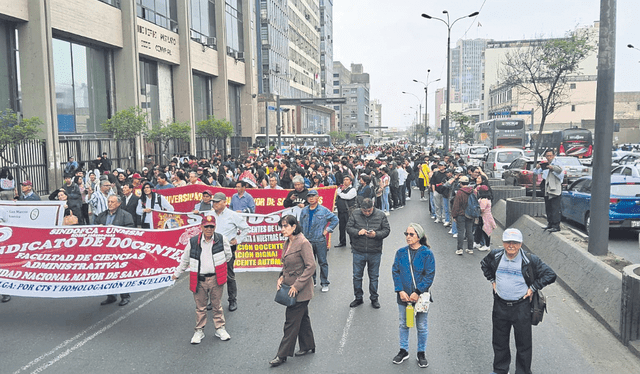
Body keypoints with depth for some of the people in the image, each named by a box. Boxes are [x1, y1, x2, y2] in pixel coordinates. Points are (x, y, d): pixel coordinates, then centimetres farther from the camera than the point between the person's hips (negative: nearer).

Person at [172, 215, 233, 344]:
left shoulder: (221, 239, -3)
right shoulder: (193, 242, -2)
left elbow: (228, 255, 14)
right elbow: (185, 260, 12)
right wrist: (177, 273, 20)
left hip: (216, 279, 0)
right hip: (199, 280, 0)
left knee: (217, 305, 11)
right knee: (200, 306, 10)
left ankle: (220, 328, 25)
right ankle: (199, 330, 25)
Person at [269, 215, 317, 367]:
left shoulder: (303, 243, -20)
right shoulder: (287, 242, 7)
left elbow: (311, 266, -22)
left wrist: (297, 285, -21)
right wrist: (281, 277, 1)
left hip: (300, 290, -9)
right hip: (291, 288, 9)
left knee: (291, 321, 0)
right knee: (302, 317, 20)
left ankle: (282, 355, 10)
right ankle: (308, 346, 35)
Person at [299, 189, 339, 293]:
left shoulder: (324, 210, -3)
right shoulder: (304, 211, 7)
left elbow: (335, 219, 5)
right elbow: (301, 225, 17)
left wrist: (327, 230, -1)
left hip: (320, 240, -3)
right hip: (307, 241, 4)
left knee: (323, 262, 0)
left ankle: (325, 283, 9)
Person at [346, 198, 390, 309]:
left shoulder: (381, 215, -3)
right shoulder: (355, 214, -2)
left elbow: (387, 230, -2)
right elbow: (349, 227, 1)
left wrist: (376, 234, -19)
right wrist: (358, 232, -19)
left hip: (375, 252, -1)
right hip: (358, 252, 1)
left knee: (374, 276, 11)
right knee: (357, 276, 9)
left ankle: (374, 298, 27)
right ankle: (358, 298, 26)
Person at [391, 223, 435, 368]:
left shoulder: (427, 253, -9)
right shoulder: (401, 252, -1)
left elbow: (429, 275, -10)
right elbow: (395, 272, 0)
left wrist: (418, 292, -16)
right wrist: (400, 291, -11)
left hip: (421, 296, -2)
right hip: (403, 296, 3)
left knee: (422, 326, 10)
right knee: (403, 324, 15)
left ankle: (421, 353, 28)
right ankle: (403, 351, 32)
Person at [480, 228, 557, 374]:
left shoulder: (530, 260, -12)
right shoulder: (495, 256, -3)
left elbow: (550, 275, -5)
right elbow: (484, 265, 19)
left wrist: (533, 288, -8)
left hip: (521, 307, -3)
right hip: (500, 306, 3)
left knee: (524, 344, 8)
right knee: (499, 341, 16)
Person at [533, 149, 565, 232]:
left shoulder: (556, 164, -4)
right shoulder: (544, 165, 14)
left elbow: (560, 169, -24)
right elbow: (536, 173, 11)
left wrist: (552, 167, -44)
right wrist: (537, 168, -13)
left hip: (555, 190, -7)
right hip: (547, 190, 7)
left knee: (555, 208, -9)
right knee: (548, 208, 13)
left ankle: (556, 226, -9)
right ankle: (550, 224, 23)